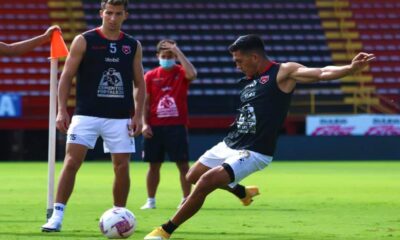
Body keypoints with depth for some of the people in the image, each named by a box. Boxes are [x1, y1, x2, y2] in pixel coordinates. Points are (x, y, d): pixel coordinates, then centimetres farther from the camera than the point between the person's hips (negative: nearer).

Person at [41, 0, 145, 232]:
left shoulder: (133, 46, 8)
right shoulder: (84, 41, 0)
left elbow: (140, 83, 12)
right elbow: (66, 76, 0)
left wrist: (138, 115, 1)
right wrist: (62, 110, -8)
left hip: (120, 118, 2)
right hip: (86, 115, -2)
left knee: (122, 167, 0)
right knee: (72, 162, -10)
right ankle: (57, 215, -5)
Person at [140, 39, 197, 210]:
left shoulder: (181, 73, 2)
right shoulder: (150, 76, 7)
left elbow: (192, 74, -23)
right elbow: (145, 102, 7)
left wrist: (178, 52, -20)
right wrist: (145, 123, -4)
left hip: (177, 126, -2)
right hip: (155, 127, 2)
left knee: (183, 164, -3)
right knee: (154, 165, 6)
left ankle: (186, 199, 3)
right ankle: (150, 200, 13)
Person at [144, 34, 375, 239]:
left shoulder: (283, 73, -12)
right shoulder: (249, 80, 11)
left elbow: (322, 73, -24)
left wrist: (351, 68, -38)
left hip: (253, 153, -9)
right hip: (229, 145, 9)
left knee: (204, 183, -21)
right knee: (193, 177, 24)